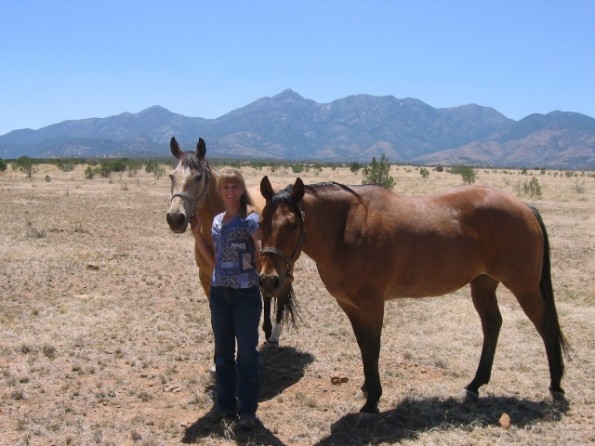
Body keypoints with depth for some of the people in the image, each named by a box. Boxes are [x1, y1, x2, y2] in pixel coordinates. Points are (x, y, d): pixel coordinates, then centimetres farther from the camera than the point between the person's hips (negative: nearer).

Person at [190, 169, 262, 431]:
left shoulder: (251, 220, -9)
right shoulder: (217, 221, 9)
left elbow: (260, 259, -12)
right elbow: (215, 261, 11)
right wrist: (197, 234, 6)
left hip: (246, 293, -6)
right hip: (219, 293, 6)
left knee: (247, 353, 4)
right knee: (223, 353, 14)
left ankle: (247, 409, 15)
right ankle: (225, 404, 27)